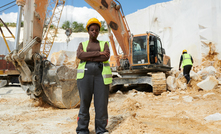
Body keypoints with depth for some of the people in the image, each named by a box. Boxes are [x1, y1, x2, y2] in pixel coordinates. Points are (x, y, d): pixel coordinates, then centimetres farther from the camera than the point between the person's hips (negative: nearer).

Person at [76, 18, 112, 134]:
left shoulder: (104, 44, 14)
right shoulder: (82, 44, 15)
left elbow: (106, 57, -7)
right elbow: (80, 55, -8)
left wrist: (87, 58, -10)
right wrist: (98, 53, -13)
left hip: (101, 76, 0)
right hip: (85, 75, 0)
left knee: (101, 103, -2)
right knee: (84, 103, 0)